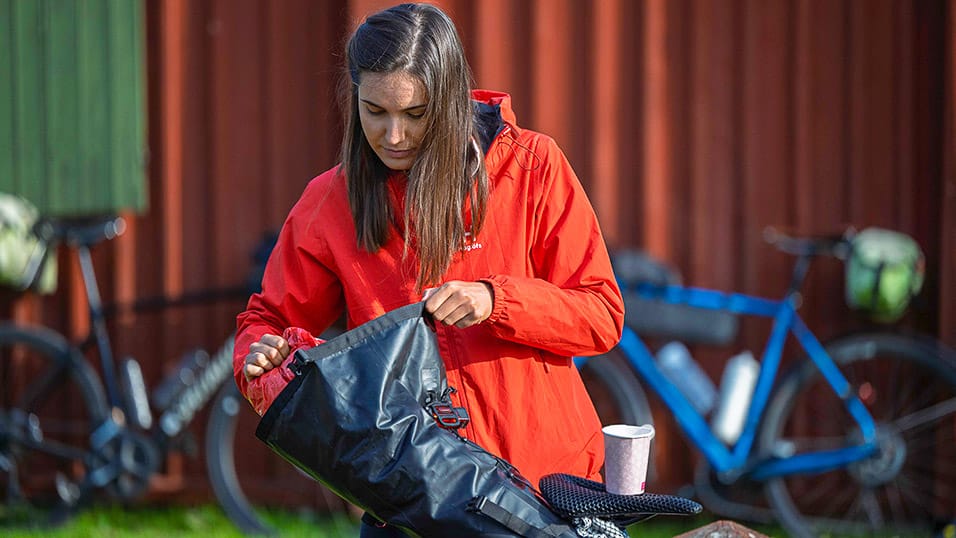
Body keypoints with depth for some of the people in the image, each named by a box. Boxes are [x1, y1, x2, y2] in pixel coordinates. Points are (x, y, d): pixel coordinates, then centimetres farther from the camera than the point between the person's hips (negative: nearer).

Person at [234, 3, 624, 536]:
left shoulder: (532, 166, -5)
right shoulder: (332, 201, 0)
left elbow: (603, 315, -5)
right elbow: (270, 318, 11)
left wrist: (496, 300, -21)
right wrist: (260, 357, -12)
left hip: (547, 471, -1)